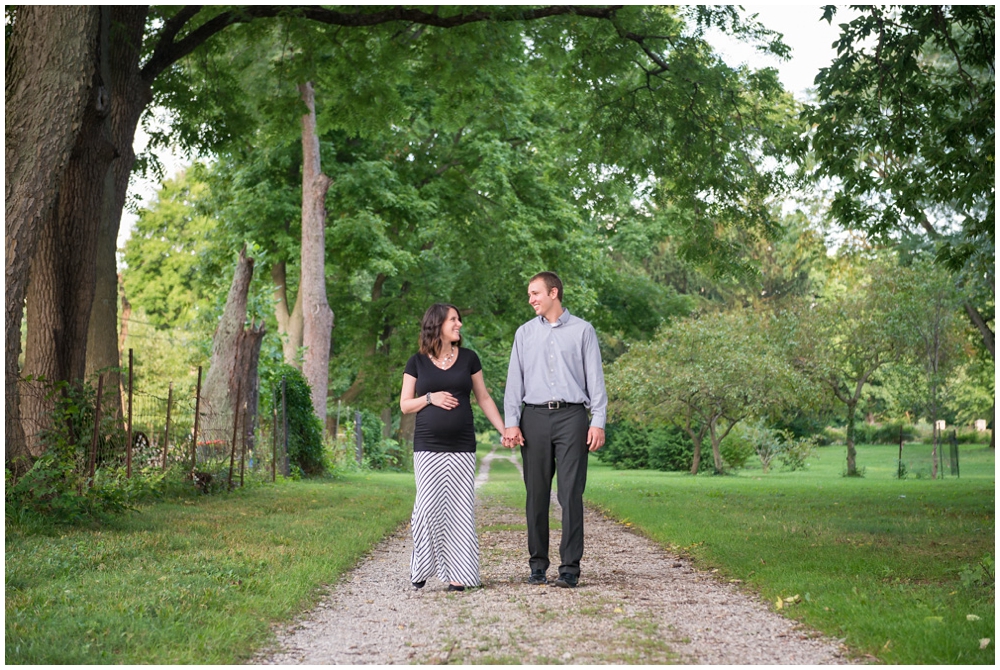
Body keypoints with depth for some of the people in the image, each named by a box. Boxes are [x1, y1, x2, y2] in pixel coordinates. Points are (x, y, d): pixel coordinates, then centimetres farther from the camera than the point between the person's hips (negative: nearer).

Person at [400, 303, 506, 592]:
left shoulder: (468, 358, 8)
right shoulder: (417, 362, 4)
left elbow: (484, 398, 10)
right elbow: (405, 405, 6)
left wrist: (505, 430, 2)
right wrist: (431, 398, -11)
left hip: (462, 447, 1)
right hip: (428, 446, -1)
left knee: (459, 508, -1)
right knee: (429, 505, -7)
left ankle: (457, 574, 4)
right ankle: (420, 567, 10)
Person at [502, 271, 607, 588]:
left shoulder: (582, 330, 7)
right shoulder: (524, 333, 14)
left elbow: (595, 379, 4)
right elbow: (515, 380, 11)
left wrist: (598, 422, -5)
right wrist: (511, 423, 1)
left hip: (571, 416, -3)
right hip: (534, 417, 3)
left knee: (571, 494, -6)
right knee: (536, 494, 4)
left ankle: (570, 567, -3)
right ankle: (538, 564, 13)